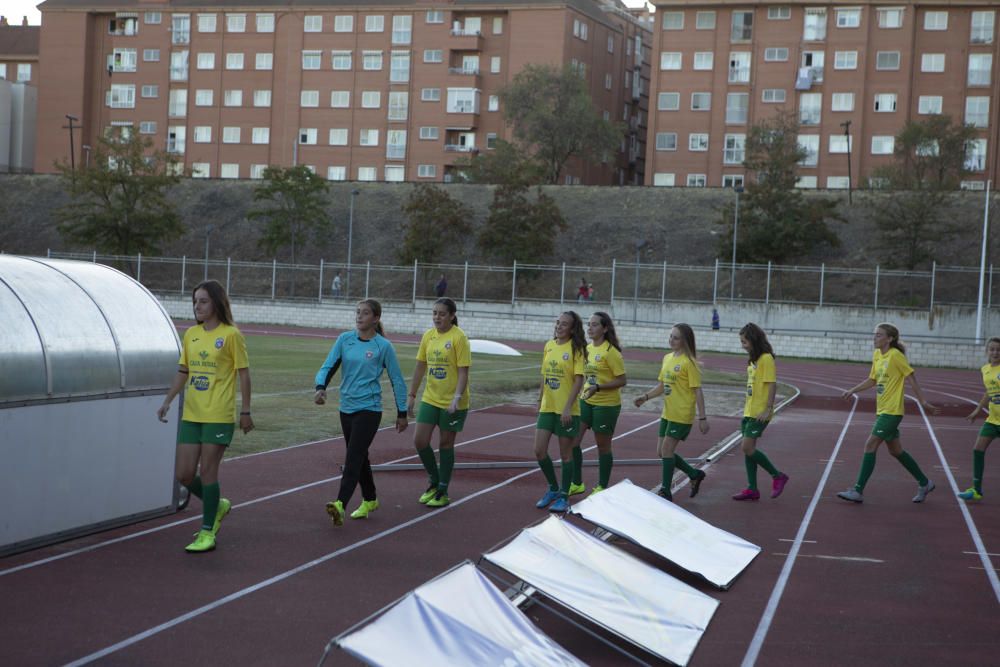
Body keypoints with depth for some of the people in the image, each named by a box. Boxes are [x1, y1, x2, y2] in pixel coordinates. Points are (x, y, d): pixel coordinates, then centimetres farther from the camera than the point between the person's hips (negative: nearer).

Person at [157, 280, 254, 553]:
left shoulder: (230, 335, -7)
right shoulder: (191, 334, 10)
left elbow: (243, 374, -5)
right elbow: (183, 372, 16)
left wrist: (245, 412, -5)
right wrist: (167, 401, 7)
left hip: (219, 416, -6)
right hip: (191, 415, 6)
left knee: (207, 472, -4)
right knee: (184, 474, 5)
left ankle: (207, 532, 9)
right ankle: (217, 505, 31)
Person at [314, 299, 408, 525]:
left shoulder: (383, 346, -7)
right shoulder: (345, 339, 3)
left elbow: (397, 380, 1)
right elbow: (328, 366, 1)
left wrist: (402, 413, 4)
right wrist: (321, 387, -20)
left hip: (369, 409, -5)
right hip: (346, 407, 5)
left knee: (353, 457, -15)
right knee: (359, 457, 16)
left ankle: (340, 506, -25)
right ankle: (369, 500, 33)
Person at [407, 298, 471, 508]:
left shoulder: (458, 337, -12)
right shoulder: (428, 336, 5)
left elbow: (463, 372, -15)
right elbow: (420, 367, 12)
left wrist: (456, 398, -25)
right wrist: (411, 395, 11)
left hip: (452, 402, -5)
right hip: (430, 398, 5)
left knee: (446, 444, 4)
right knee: (420, 441, 0)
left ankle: (442, 492, 17)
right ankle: (434, 482, 23)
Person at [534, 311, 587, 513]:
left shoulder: (576, 349, -9)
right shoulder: (549, 346, 8)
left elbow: (578, 380, -13)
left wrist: (567, 407, -19)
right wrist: (540, 401, 14)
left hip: (567, 410, -5)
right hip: (547, 408, 5)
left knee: (565, 453, 3)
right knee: (539, 450, 2)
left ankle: (563, 496, 15)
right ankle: (553, 489, 23)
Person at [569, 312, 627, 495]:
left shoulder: (610, 352, -15)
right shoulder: (587, 349, 7)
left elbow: (622, 380, -17)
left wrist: (598, 387, -25)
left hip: (606, 404, -7)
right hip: (586, 402, 7)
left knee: (603, 446, 5)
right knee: (572, 440, 1)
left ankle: (602, 488, 18)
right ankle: (577, 483, 14)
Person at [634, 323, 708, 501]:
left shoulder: (689, 362, -13)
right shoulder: (667, 358, 9)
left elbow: (697, 391, -12)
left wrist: (702, 418, -14)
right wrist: (645, 396, 1)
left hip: (682, 415, -8)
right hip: (667, 413, 8)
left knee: (666, 450, -7)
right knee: (662, 452, 10)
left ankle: (665, 491, 5)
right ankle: (695, 475, 27)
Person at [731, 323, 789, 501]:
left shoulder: (766, 358, -13)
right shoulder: (753, 360, 14)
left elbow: (772, 384, -17)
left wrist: (768, 410, -20)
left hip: (760, 413, -9)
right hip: (749, 411, 9)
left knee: (747, 447, -12)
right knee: (748, 449, 8)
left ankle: (777, 476, 2)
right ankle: (752, 489, 14)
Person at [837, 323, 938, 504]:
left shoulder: (896, 355, -13)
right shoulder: (877, 355, 10)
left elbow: (911, 378, -12)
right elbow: (872, 380, 21)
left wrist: (923, 402, -13)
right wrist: (852, 390, 11)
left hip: (892, 411, -9)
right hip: (882, 410, 9)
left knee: (870, 445, -12)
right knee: (895, 450, 15)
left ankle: (858, 491, -11)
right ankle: (924, 483, 30)